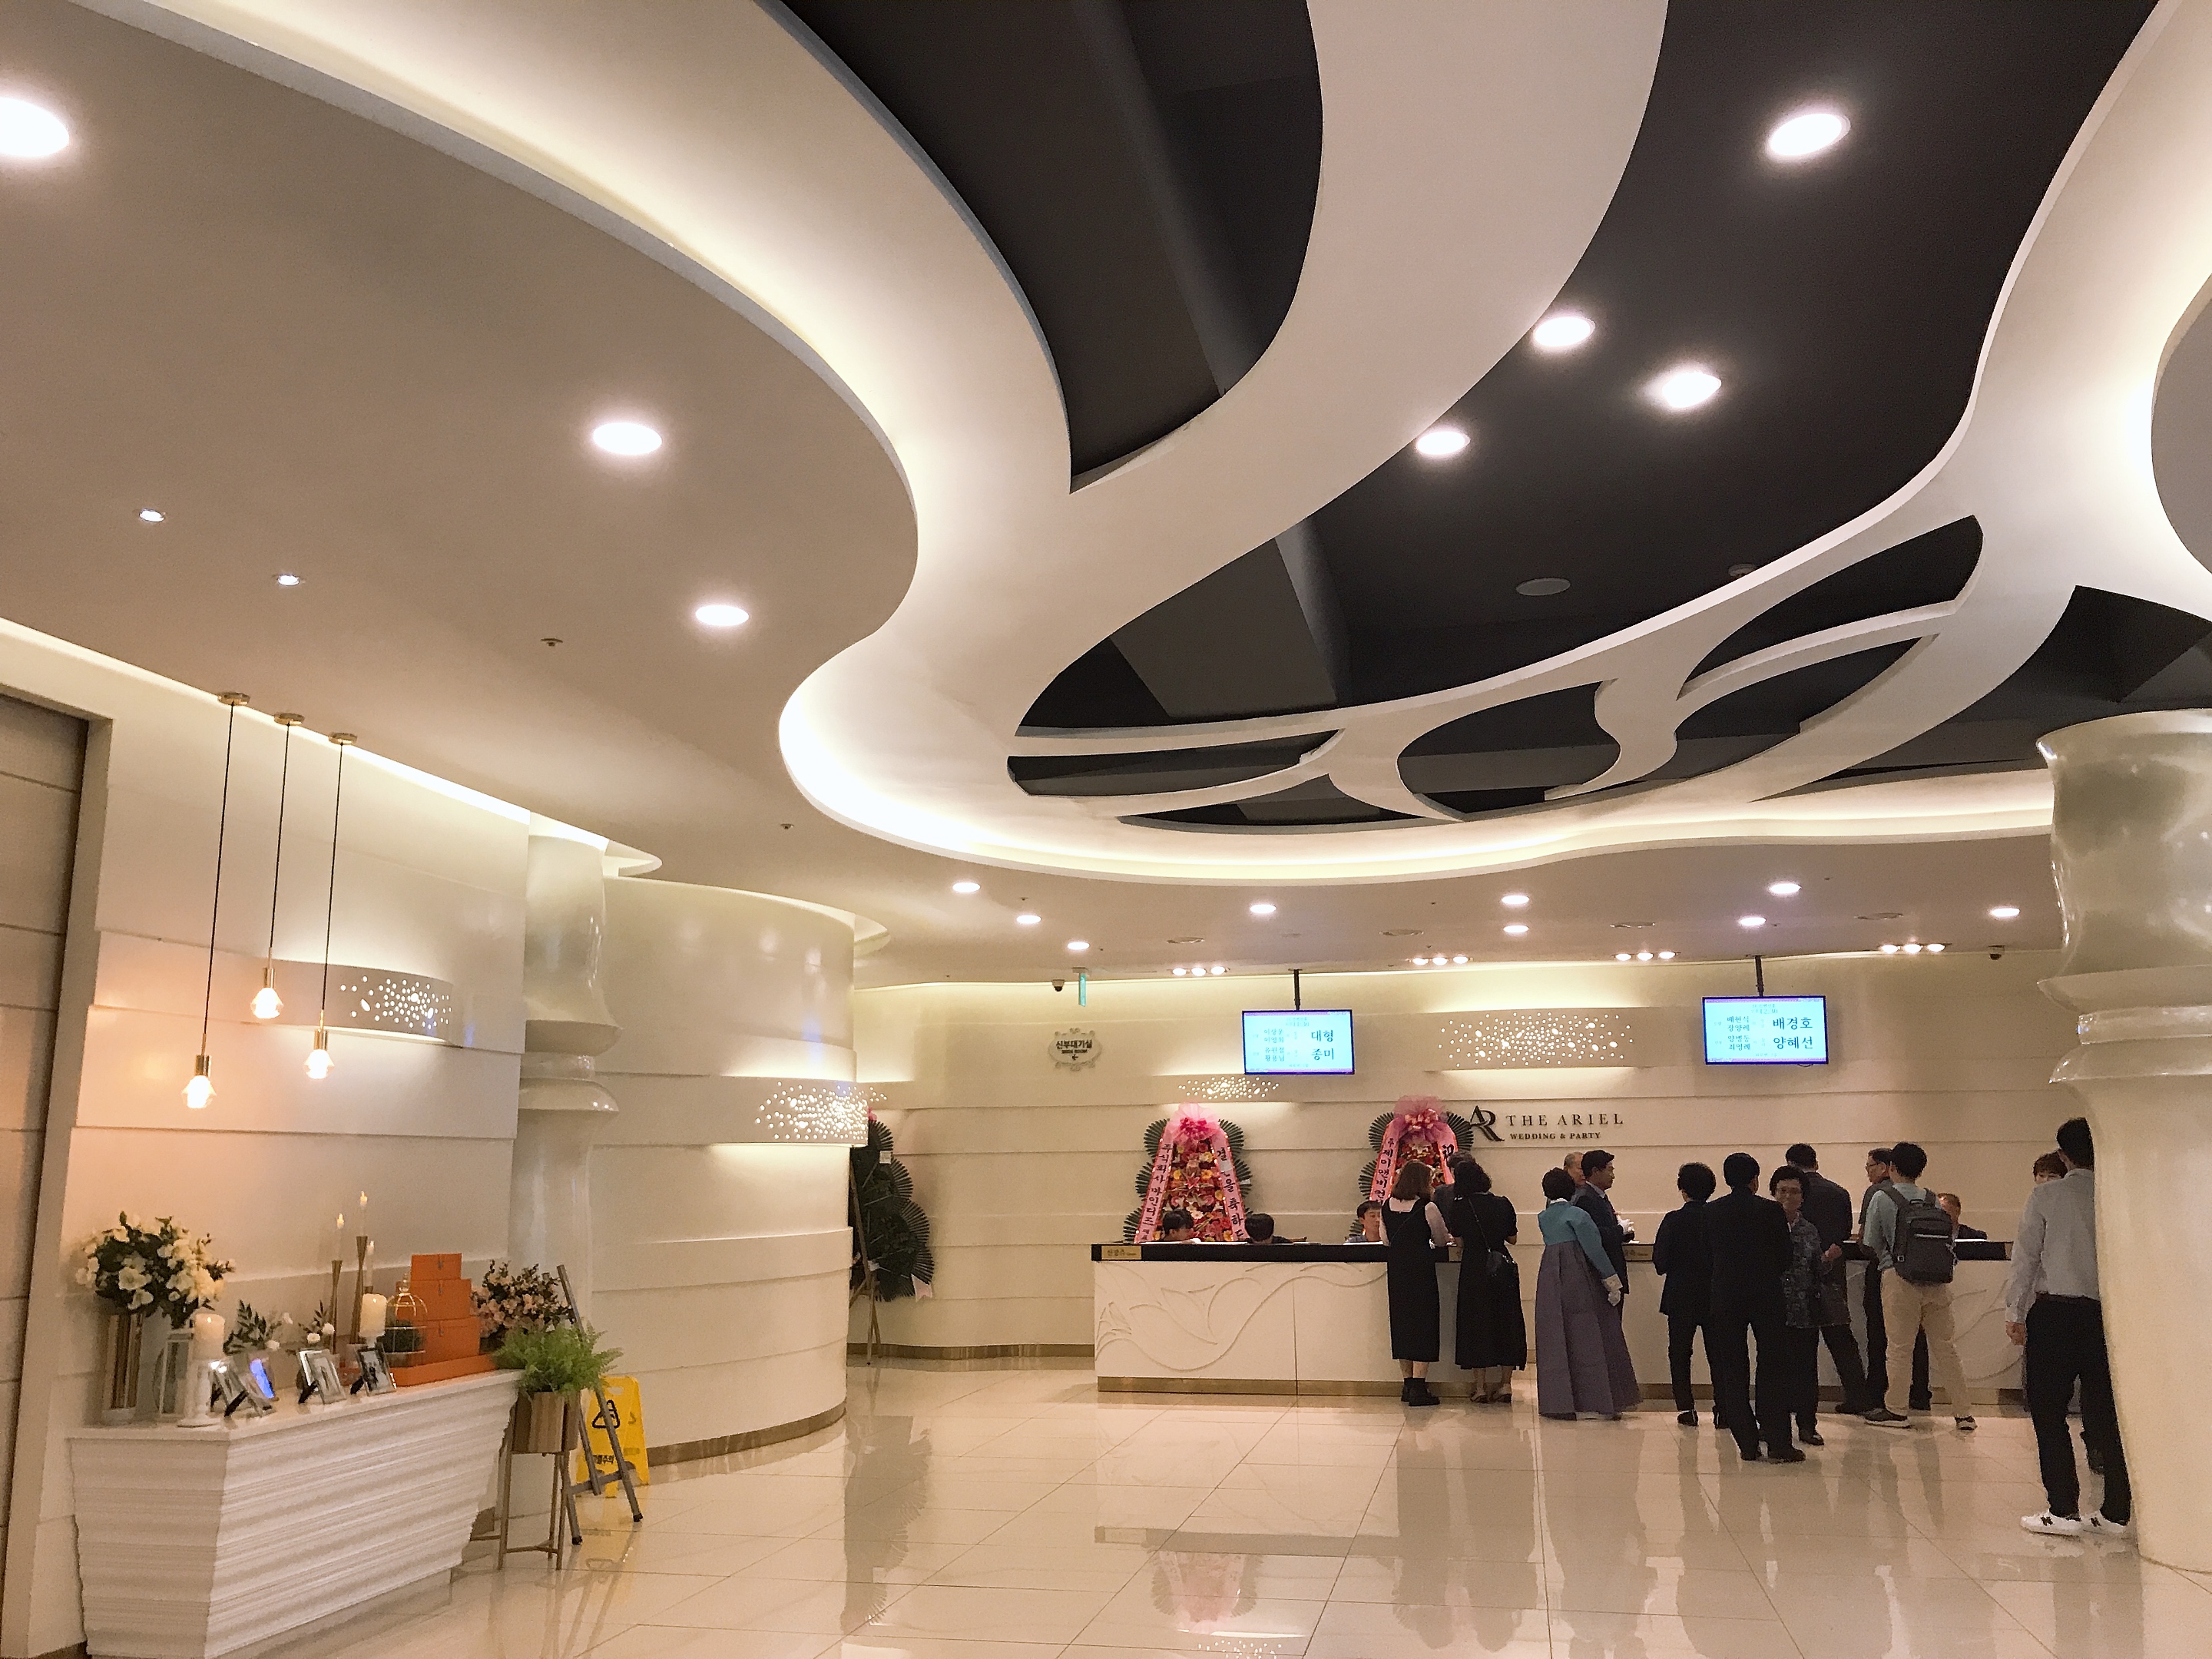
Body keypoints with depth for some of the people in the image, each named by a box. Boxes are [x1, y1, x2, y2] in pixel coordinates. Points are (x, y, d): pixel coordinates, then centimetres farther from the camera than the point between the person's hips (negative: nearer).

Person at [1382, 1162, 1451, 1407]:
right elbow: (1441, 1240, 1)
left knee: (1401, 1322, 14)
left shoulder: (1387, 1206, 4)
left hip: (1396, 1270, 5)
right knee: (1423, 1323, 2)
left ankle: (1408, 1384, 20)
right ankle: (1418, 1387, 0)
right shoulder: (1427, 1208, -12)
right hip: (1421, 1270, -5)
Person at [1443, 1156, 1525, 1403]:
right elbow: (1513, 1238, 7)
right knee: (1506, 1320, 11)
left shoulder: (1458, 1207, -8)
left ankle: (1481, 1386, 7)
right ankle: (1506, 1383, 11)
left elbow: (1456, 1237, 4)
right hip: (1503, 1265, 2)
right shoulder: (1503, 1204, -2)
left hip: (1474, 1267, -2)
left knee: (1476, 1322, 6)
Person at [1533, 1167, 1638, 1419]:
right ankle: (1594, 1400, 1)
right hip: (1579, 1280, -5)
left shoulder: (1543, 1217, 10)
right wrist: (1612, 1280, -7)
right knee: (1586, 1338, 0)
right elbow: (1594, 1249, -11)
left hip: (1550, 1277, 5)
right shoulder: (1577, 1214, -7)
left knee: (1554, 1340, 6)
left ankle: (1558, 1402, 5)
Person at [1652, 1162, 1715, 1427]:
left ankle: (1686, 1408, 6)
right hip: (1714, 1295, 2)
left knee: (1679, 1353, 9)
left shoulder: (1673, 1220, -11)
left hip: (1681, 1297, -2)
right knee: (1717, 1353, 10)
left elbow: (1660, 1262, -11)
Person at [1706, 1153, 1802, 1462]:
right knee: (1773, 1367, 4)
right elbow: (1785, 1258, -4)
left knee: (1732, 1370, 7)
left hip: (1726, 1299, 2)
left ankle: (1747, 1444, 8)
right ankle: (1777, 1443, 0)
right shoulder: (1771, 1210, -8)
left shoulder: (1710, 1212, 0)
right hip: (1767, 1296, -2)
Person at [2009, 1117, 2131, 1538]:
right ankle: (2115, 1513, 13)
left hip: (2055, 1313, -4)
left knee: (2048, 1412, 4)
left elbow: (2026, 1256, -4)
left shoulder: (2047, 1196, -4)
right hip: (2107, 1312, 4)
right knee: (2106, 1415, 10)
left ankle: (2063, 1510, 3)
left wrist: (2016, 1312, 3)